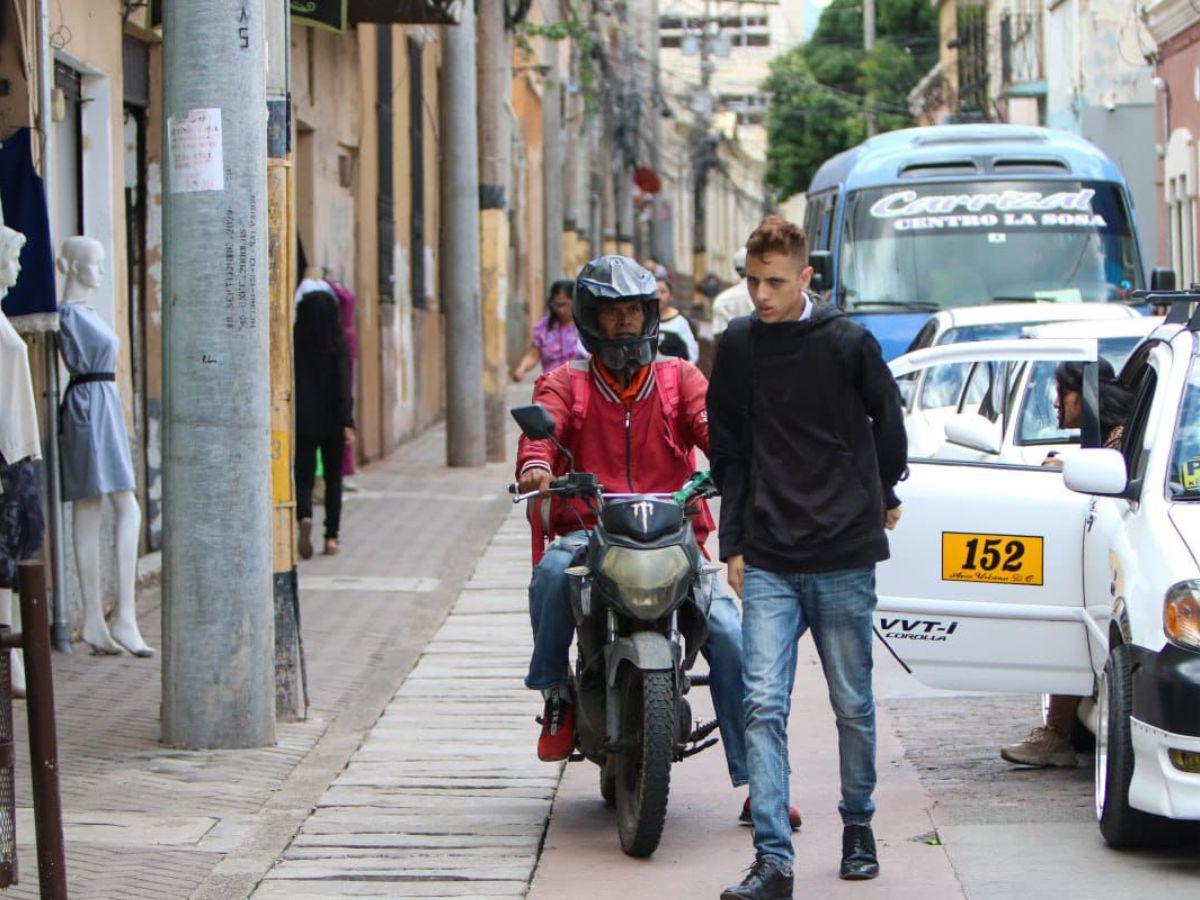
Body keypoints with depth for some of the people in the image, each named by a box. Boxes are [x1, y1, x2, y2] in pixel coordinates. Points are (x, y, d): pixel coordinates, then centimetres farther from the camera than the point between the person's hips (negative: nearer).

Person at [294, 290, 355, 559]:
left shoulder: (295, 344, -3)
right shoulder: (338, 345, -6)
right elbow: (344, 385, -12)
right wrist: (347, 422, -13)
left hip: (303, 423, 0)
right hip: (332, 423, 0)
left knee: (304, 476, 3)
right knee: (333, 479, 13)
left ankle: (305, 516, -27)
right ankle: (331, 537, 12)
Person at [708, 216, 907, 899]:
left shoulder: (849, 343, -3)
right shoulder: (738, 347, 5)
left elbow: (889, 425, 13)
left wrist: (881, 498, 25)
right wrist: (734, 544, 10)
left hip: (845, 559, -2)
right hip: (768, 562, 2)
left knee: (853, 706, 9)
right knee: (764, 705, -10)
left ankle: (858, 824, 30)